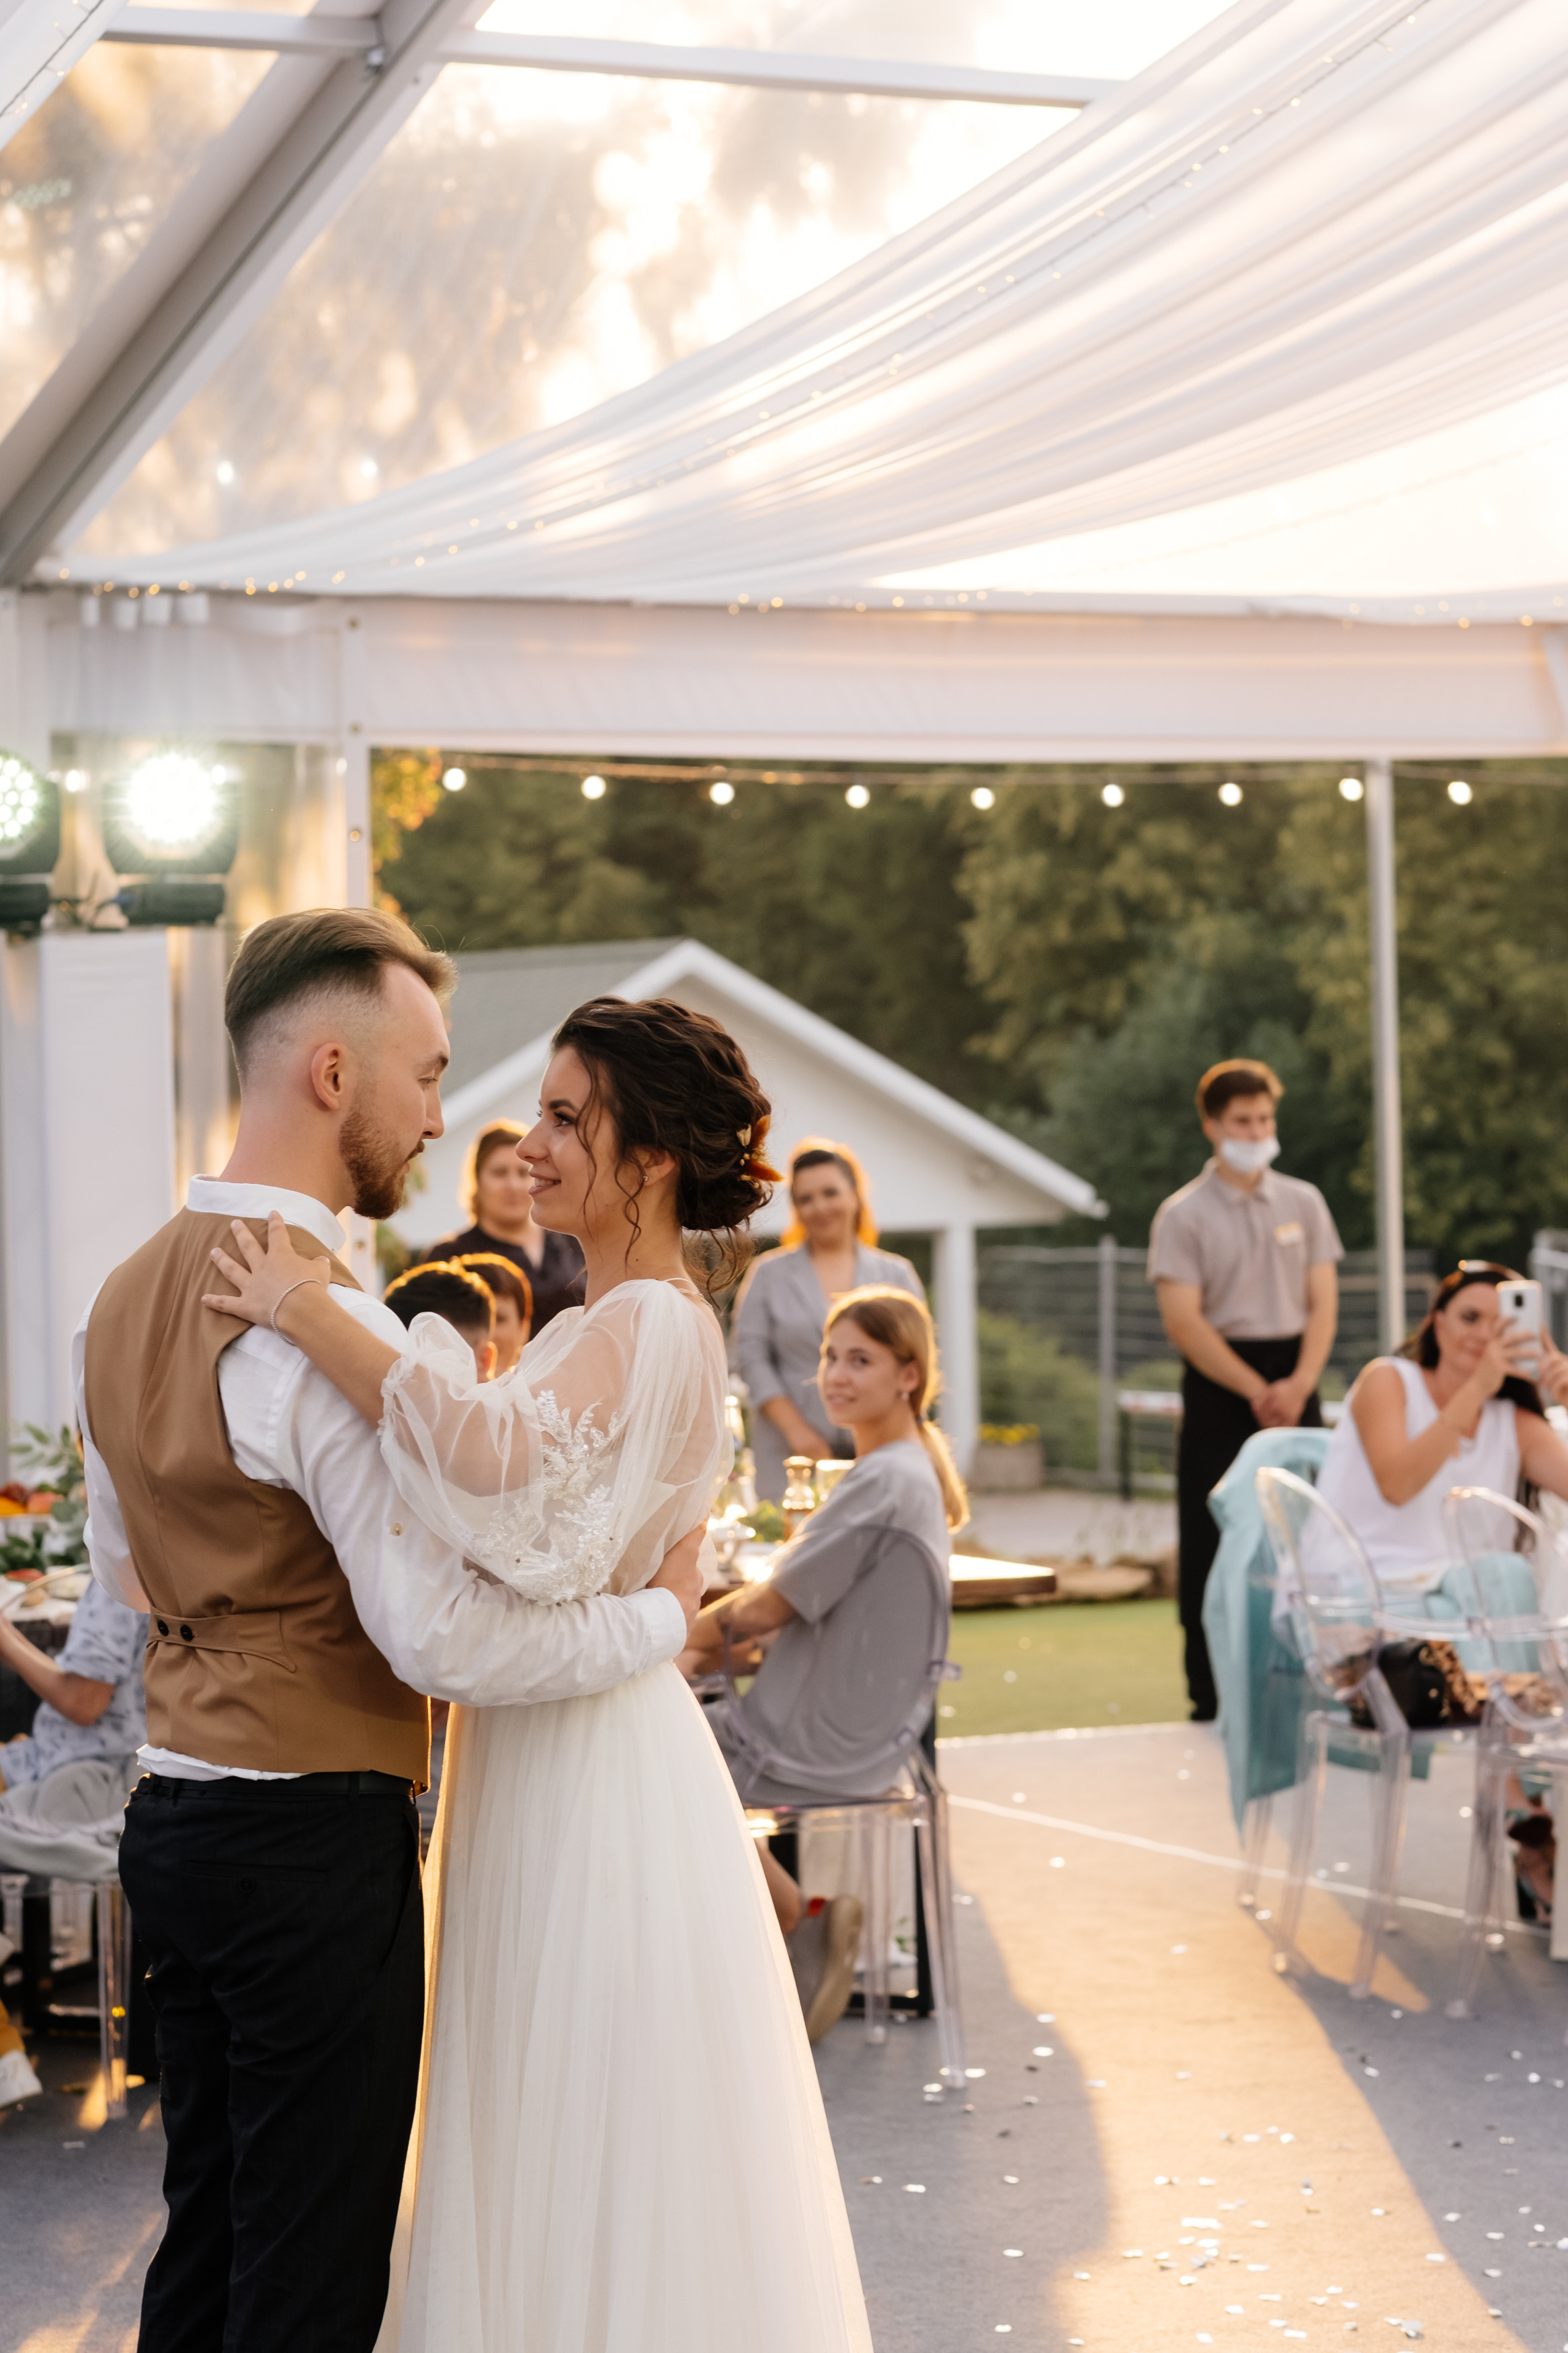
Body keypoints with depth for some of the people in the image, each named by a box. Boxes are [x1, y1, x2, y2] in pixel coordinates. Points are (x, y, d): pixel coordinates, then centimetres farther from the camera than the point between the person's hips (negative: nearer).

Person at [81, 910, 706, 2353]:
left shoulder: (128, 1294, 8)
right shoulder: (329, 1329, -21)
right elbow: (444, 1638, -24)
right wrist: (666, 1613, -12)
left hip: (173, 1807, 9)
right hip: (315, 1839, -9)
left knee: (205, 2236, 18)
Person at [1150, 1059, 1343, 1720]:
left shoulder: (1303, 1202, 9)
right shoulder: (1183, 1215, -2)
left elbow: (1323, 1302, 5)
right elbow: (1183, 1321, -9)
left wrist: (1298, 1385, -10)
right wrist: (1256, 1391, -15)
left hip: (1293, 1382, 3)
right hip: (1219, 1385, -3)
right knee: (1211, 1547, -2)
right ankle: (1211, 1700, 3)